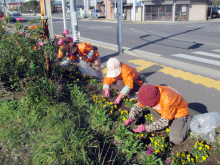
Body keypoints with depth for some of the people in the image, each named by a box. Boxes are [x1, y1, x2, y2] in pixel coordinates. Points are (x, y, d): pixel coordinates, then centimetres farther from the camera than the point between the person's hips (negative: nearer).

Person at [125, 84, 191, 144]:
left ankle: (188, 120, 3)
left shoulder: (167, 100, -40)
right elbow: (138, 105, -5)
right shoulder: (149, 95, -20)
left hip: (178, 113, -6)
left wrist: (145, 128, -31)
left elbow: (164, 121, -31)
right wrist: (131, 118, -22)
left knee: (176, 140, -24)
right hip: (163, 111, 6)